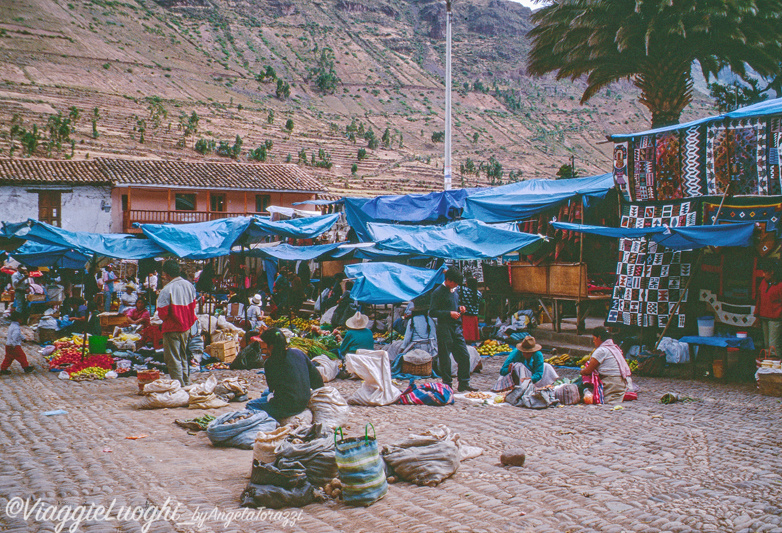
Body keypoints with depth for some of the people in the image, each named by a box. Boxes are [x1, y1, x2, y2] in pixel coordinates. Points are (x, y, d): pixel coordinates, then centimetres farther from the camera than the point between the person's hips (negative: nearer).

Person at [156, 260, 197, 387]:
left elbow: (162, 314, -18)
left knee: (174, 360, 2)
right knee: (184, 358, 18)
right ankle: (187, 385, 24)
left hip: (172, 329, -7)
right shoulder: (189, 285, 2)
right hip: (187, 327, 7)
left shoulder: (167, 290, -19)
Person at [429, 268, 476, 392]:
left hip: (456, 327, 7)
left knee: (464, 356, 6)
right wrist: (449, 313, -19)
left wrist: (459, 308, 7)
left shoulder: (454, 291, 14)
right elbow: (432, 312, -13)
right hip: (444, 329, -7)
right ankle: (447, 385, 8)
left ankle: (464, 384, 14)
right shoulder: (438, 292, -9)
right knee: (445, 359, -1)